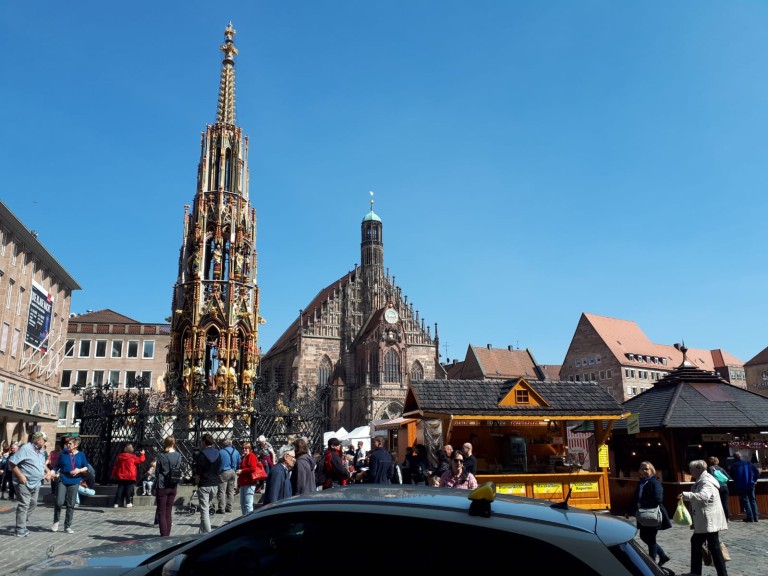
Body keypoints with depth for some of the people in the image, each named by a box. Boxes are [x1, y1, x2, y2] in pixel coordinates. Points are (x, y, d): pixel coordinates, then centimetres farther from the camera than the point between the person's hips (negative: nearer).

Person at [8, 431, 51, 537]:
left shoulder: (41, 451, 11)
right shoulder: (25, 449, -16)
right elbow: (11, 462, -19)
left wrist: (47, 471, 6)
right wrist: (20, 475, -22)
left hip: (36, 483, 9)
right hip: (24, 483, -9)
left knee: (33, 504, 13)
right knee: (24, 506, -5)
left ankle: (22, 525, 26)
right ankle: (20, 530, 2)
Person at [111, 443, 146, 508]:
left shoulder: (120, 456, 5)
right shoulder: (133, 457, -8)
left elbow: (115, 466, 10)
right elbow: (141, 460, 1)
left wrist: (114, 474, 19)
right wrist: (142, 454, 19)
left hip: (120, 477, 4)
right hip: (130, 477, -4)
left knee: (120, 489, 8)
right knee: (129, 489, 1)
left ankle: (117, 503, 6)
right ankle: (128, 503, -2)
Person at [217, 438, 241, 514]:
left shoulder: (221, 452, -12)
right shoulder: (236, 452, 4)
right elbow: (239, 464, 9)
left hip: (224, 473, -5)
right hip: (233, 473, 5)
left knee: (222, 491, -1)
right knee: (231, 491, 13)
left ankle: (221, 508, -3)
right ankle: (229, 507, 18)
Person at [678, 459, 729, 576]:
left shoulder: (706, 482, -18)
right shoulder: (701, 481, 14)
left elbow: (703, 496, -38)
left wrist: (686, 495, -47)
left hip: (710, 521, -11)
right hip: (702, 521, 11)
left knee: (714, 547, -4)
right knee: (696, 541, 16)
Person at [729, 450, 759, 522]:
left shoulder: (734, 465, -5)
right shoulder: (748, 463, 4)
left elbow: (732, 476, -5)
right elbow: (757, 472, -1)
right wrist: (754, 480, 9)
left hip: (741, 486, -3)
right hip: (750, 485, 3)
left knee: (745, 501, 2)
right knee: (752, 500, 13)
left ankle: (750, 517, -3)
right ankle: (755, 517, 10)